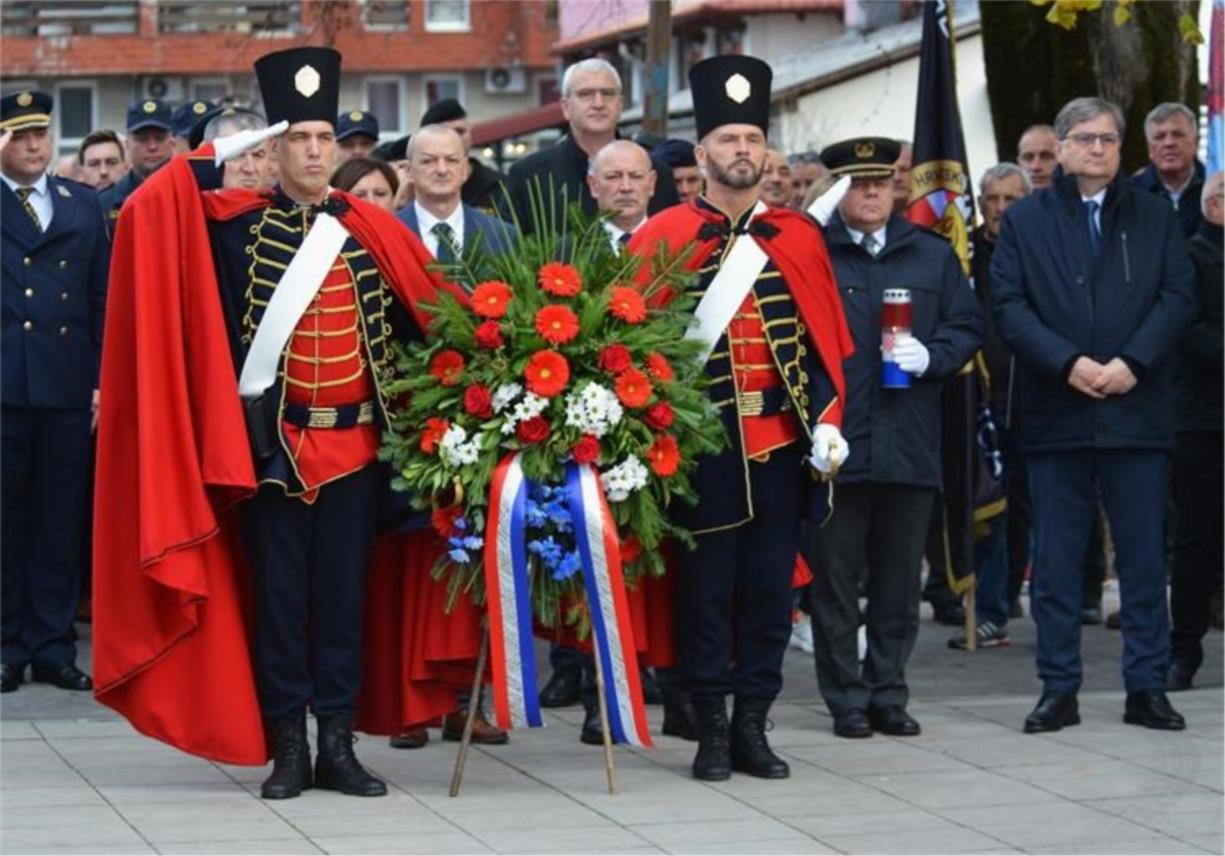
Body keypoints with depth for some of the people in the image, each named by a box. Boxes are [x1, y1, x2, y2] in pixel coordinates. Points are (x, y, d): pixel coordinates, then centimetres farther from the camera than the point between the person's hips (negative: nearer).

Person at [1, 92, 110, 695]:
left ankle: (52, 647, 13)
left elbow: (101, 299, 11)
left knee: (62, 523, 6)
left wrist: (102, 379, 6)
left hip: (67, 388, 3)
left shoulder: (83, 205, 12)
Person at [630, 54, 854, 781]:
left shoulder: (799, 237, 7)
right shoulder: (664, 237, -2)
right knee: (706, 585, 3)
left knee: (770, 586, 7)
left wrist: (828, 421, -2)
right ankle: (712, 730, 10)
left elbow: (829, 340, 7)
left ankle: (753, 726, 15)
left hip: (783, 441, 3)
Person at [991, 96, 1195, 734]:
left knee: (1144, 556, 3)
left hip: (1136, 412, 1)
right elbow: (1009, 305, -2)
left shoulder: (1155, 219, 11)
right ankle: (1058, 691, 8)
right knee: (1055, 561, 2)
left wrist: (1131, 362, -13)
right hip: (1055, 413, -1)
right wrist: (1068, 363, -14)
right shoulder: (1024, 220, 7)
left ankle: (1147, 688, 8)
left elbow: (1176, 297, 2)